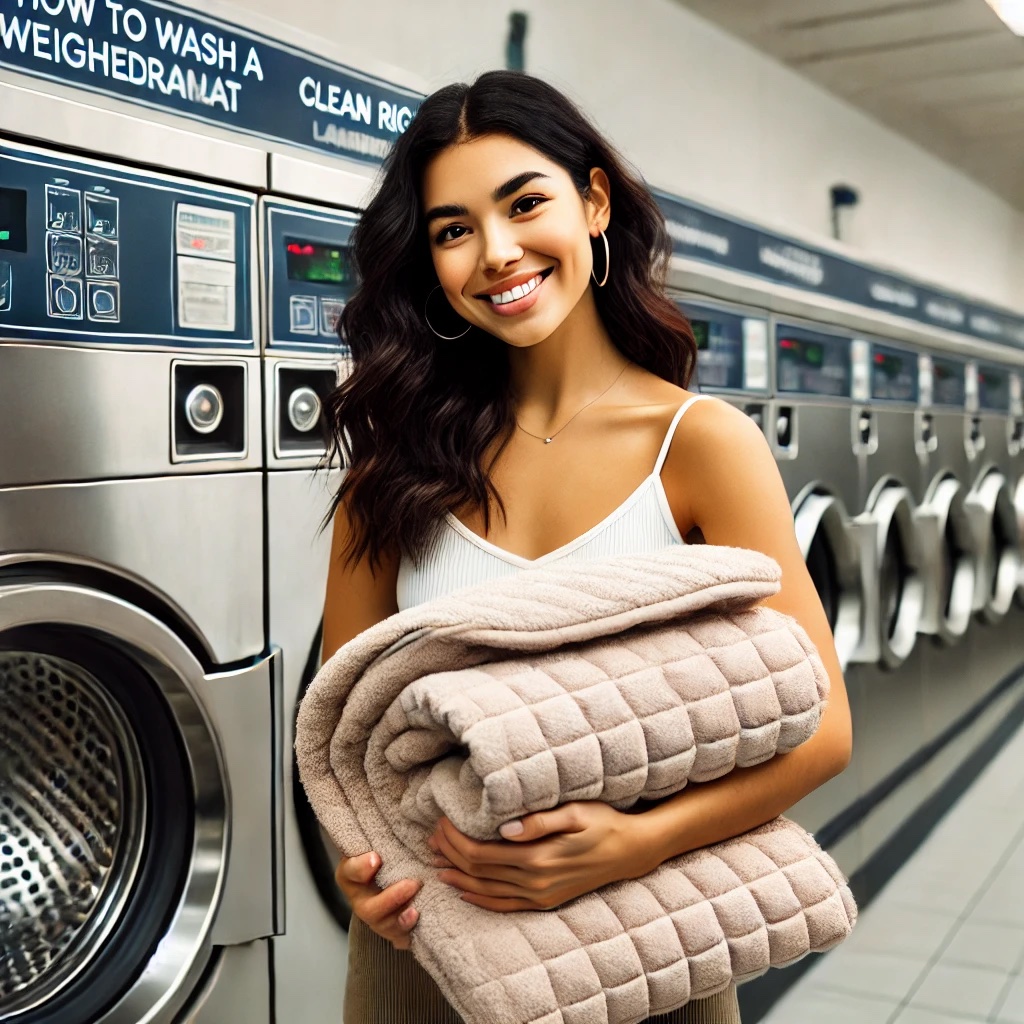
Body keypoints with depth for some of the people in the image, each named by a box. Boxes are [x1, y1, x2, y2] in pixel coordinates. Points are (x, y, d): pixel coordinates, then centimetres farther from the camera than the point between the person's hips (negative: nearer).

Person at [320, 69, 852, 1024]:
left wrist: (637, 842, -26)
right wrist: (361, 849, -16)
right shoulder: (401, 449, -4)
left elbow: (817, 727, -13)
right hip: (430, 930, 2)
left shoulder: (702, 443, -12)